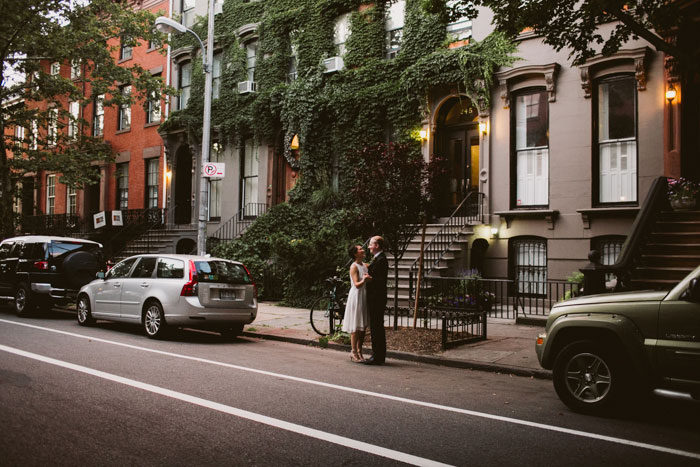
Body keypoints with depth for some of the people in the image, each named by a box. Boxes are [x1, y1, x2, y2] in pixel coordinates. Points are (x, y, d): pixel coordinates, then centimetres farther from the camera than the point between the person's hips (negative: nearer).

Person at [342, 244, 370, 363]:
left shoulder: (365, 265, 12)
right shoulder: (354, 266, -11)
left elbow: (369, 281, 11)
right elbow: (357, 284, -19)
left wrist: (369, 279, -11)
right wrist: (364, 280, -38)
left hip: (364, 297, 7)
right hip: (356, 296, -7)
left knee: (363, 326, 9)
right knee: (356, 327, -4)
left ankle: (359, 351, 17)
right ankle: (354, 352, 4)